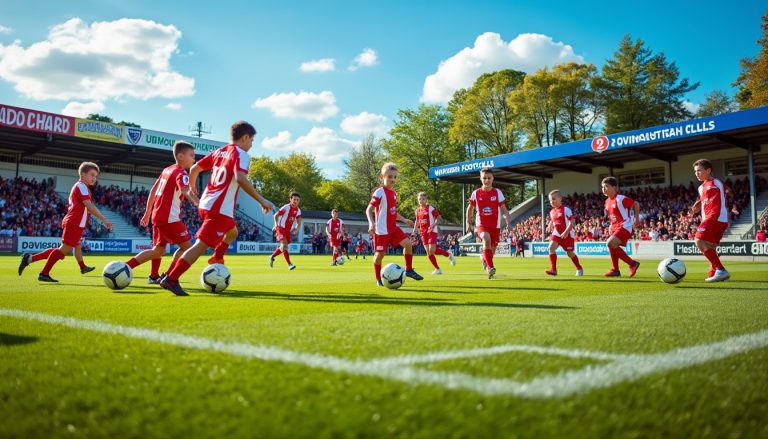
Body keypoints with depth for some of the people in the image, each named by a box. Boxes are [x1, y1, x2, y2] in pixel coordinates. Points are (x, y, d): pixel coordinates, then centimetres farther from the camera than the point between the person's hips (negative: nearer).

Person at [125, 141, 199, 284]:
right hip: (170, 218, -9)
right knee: (186, 246, -1)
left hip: (157, 215, 9)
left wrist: (147, 213, 27)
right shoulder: (181, 173, -12)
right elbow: (186, 192, -33)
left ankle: (125, 266, 16)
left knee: (158, 250, 19)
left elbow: (153, 191, 21)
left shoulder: (167, 170, 15)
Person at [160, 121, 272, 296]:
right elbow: (240, 178, -26)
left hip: (205, 204, 9)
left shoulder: (219, 151, 15)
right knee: (201, 245, -10)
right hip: (220, 209, -9)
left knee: (232, 232, 31)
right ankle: (171, 279, -14)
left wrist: (192, 188, 36)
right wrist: (261, 200, -23)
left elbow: (194, 168, 18)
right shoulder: (241, 154, -8)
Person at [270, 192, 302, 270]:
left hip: (288, 230, 7)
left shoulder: (298, 210, 5)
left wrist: (297, 228, -17)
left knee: (283, 247, 14)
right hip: (281, 228, -7)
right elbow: (276, 215, -7)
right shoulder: (286, 207, -13)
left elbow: (299, 221, 2)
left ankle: (272, 257, 37)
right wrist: (276, 224, -20)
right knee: (284, 244, -19)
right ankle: (289, 264, -24)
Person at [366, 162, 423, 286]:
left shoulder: (394, 193, 13)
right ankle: (378, 279, 15)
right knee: (380, 253, -1)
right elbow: (369, 210, -14)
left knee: (408, 243, -7)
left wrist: (404, 219, 20)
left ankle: (409, 270, 8)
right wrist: (371, 223, -28)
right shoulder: (379, 192, -12)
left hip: (393, 228, 7)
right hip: (382, 230, -7)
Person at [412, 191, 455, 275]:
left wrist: (434, 225, -20)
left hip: (432, 231, -6)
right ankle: (437, 269, 11)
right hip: (423, 232, 6)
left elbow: (438, 218, -6)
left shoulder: (431, 208, -6)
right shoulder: (417, 210, 11)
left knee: (432, 250, -17)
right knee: (429, 252, 2)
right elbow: (417, 221, 22)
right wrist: (414, 229, 9)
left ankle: (449, 255, 6)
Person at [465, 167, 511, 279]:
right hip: (481, 224, -2)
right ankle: (490, 267, -32)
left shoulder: (497, 192, -3)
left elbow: (504, 209, -4)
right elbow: (470, 208, 11)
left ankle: (485, 259, 46)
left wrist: (507, 221, -20)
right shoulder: (476, 193, -1)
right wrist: (468, 223, 8)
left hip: (495, 225, 2)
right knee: (487, 240, -31)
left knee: (492, 248, 10)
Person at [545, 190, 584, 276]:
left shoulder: (566, 209, -13)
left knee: (570, 253, 5)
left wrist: (566, 232, -25)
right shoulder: (552, 212, 7)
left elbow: (572, 222, -17)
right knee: (551, 247, -19)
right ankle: (553, 269, -20)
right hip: (557, 233, 5)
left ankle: (579, 268, 30)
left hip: (567, 234, -5)